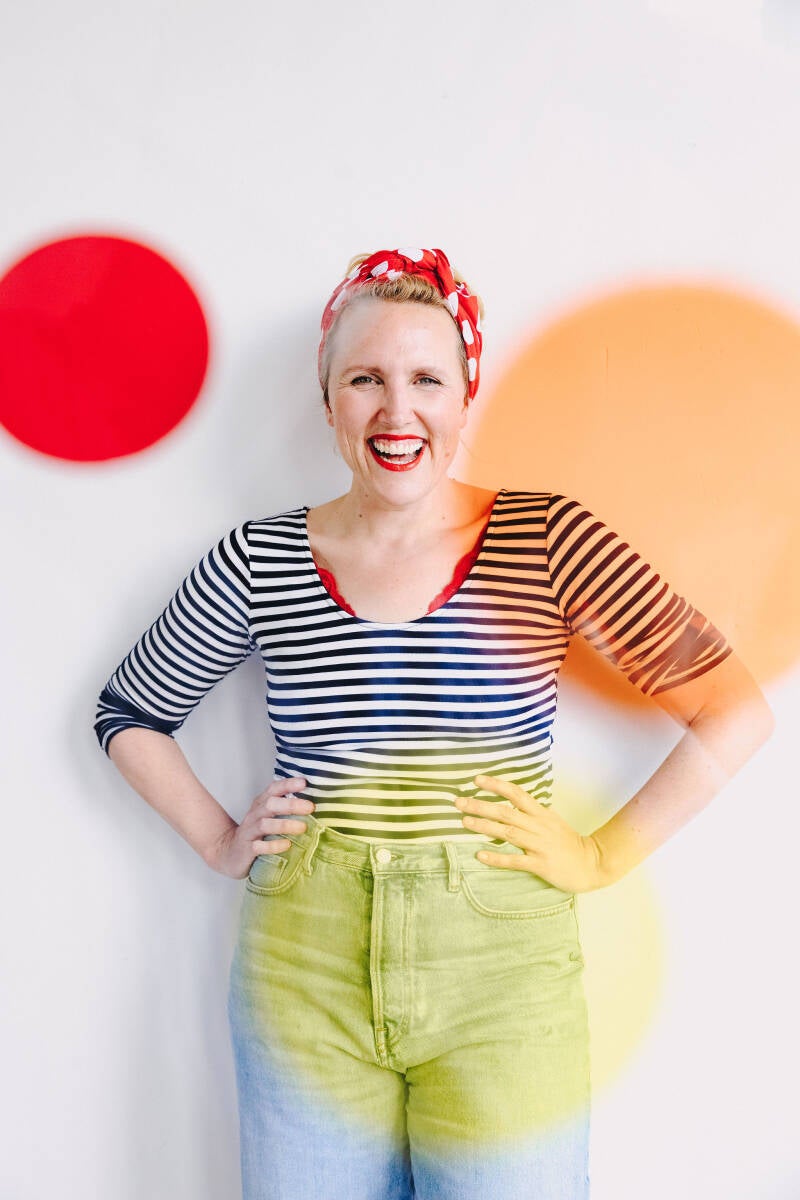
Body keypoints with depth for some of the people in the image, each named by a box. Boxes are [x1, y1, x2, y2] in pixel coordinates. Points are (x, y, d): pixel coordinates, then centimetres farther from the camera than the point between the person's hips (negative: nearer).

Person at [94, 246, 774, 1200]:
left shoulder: (547, 538, -7)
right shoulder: (257, 560, -2)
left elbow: (736, 709, -7)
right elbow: (129, 713, 12)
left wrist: (603, 856, -8)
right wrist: (220, 843, 4)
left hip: (503, 972, -1)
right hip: (308, 970, 1)